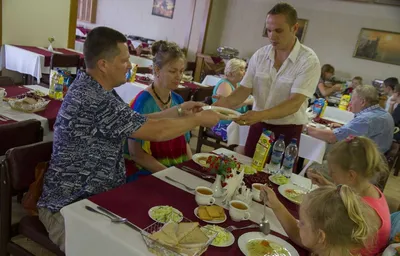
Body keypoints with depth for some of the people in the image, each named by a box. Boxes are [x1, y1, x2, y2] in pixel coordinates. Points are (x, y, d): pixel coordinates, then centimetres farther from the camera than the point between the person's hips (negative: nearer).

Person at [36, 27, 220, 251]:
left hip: (93, 196, 9)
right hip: (70, 207, -9)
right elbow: (156, 132, -25)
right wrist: (199, 119, -10)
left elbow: (139, 122, 11)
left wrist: (178, 111, 7)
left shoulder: (93, 88, 4)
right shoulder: (95, 100, -27)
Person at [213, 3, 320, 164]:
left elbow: (295, 102, -23)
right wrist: (227, 102, -24)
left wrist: (261, 114, -38)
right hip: (258, 126, 4)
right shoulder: (259, 55, -1)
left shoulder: (309, 60, -15)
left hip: (287, 131, -3)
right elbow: (244, 89, -2)